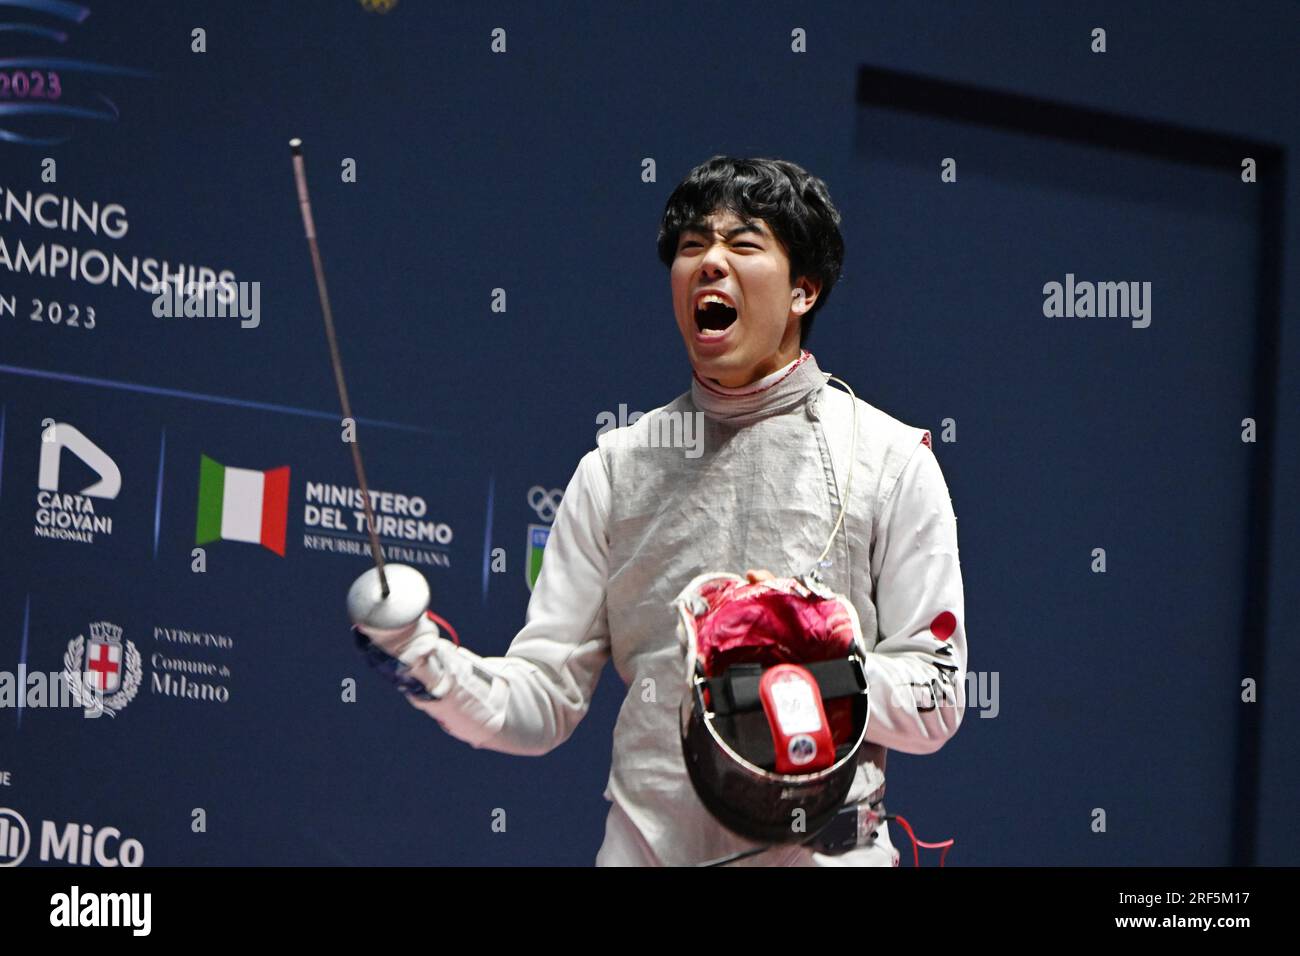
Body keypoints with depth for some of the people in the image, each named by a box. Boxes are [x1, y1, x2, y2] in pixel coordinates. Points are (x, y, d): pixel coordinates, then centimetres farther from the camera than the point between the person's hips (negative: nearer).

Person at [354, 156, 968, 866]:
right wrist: (426, 663, -16)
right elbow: (544, 702, 1)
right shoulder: (617, 465, 4)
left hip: (819, 848, -2)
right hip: (648, 842, 2)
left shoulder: (891, 459, -3)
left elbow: (935, 703, -5)